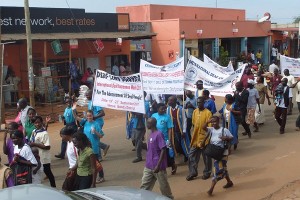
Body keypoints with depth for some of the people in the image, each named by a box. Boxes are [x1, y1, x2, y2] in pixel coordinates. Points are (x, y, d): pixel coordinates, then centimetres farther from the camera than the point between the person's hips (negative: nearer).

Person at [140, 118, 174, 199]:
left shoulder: (158, 134, -19)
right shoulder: (151, 134, 8)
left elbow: (163, 150, -22)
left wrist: (158, 165, -24)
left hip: (158, 166, -8)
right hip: (148, 166, 8)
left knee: (163, 186, 9)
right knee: (144, 185, 9)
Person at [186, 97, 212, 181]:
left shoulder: (208, 113, -13)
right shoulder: (195, 111, 5)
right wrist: (194, 134, 11)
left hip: (204, 138, -5)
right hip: (195, 138, 5)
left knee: (206, 157, 9)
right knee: (191, 156, 7)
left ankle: (207, 172, 24)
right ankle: (192, 172, 18)